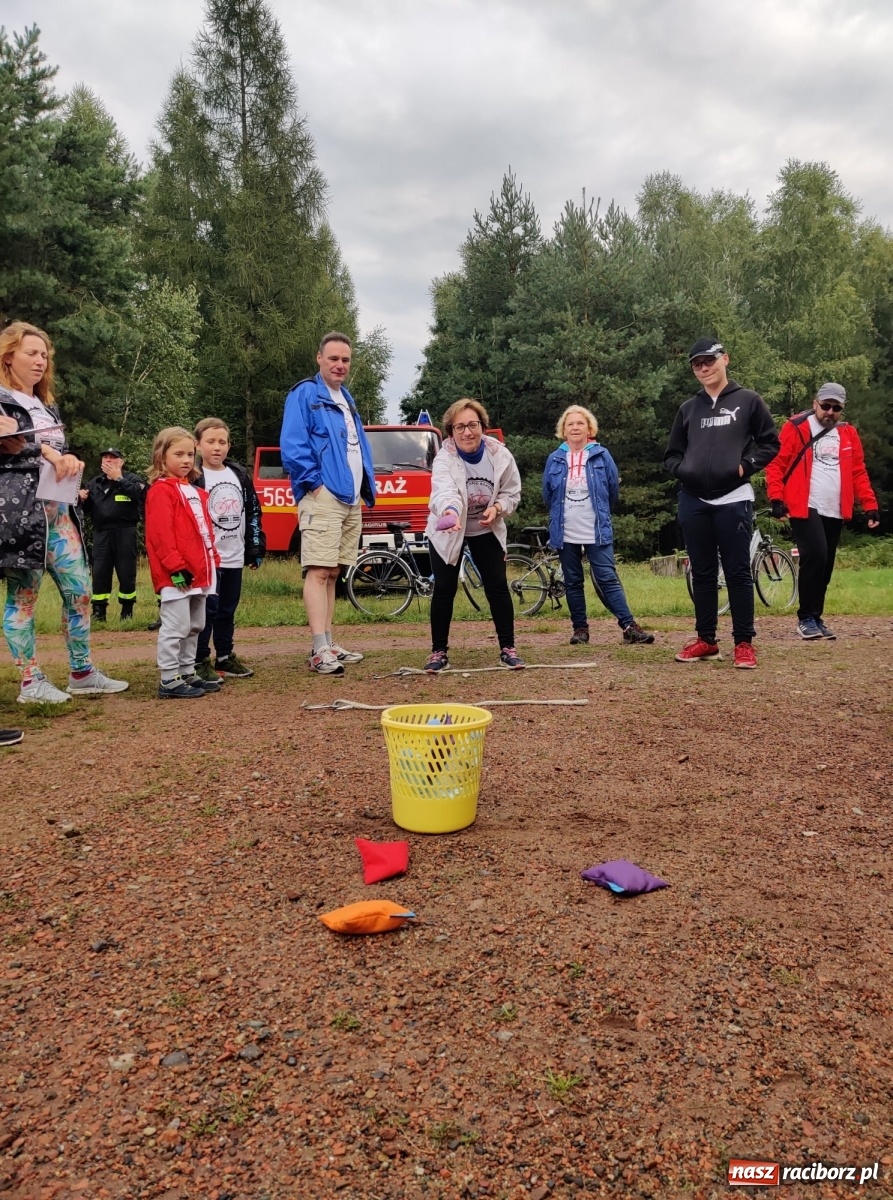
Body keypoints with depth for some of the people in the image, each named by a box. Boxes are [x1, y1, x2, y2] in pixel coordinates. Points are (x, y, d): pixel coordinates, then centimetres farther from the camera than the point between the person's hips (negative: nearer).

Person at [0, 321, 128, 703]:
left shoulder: (47, 407, 21)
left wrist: (69, 461, 0)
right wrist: (47, 452, -19)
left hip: (57, 510, 7)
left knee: (79, 589, 4)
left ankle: (82, 673, 12)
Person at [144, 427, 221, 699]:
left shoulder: (195, 492, 20)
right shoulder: (161, 490, -9)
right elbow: (161, 533, -17)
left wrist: (212, 559, 16)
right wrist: (176, 567, -22)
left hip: (199, 572, 10)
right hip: (177, 575, -10)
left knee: (194, 626, 16)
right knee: (176, 627, -7)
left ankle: (187, 674, 26)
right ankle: (169, 681, -1)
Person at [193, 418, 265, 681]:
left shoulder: (240, 475, 12)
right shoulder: (194, 479, -6)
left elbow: (253, 513, 15)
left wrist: (256, 548, 11)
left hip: (234, 558, 6)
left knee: (227, 610, 14)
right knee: (207, 609, -6)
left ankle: (225, 658, 25)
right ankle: (200, 662, 2)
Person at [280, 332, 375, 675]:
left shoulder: (347, 399, 21)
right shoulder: (304, 394, -4)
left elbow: (360, 447, 23)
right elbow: (292, 446, -14)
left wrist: (367, 486, 10)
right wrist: (314, 482, -16)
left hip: (351, 499, 8)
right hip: (323, 497, -8)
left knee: (332, 573, 11)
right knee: (319, 571, -13)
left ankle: (328, 644, 16)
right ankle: (320, 651, -15)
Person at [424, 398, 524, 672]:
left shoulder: (500, 455, -14)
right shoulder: (444, 459, -24)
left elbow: (512, 493, -2)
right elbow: (444, 491, -46)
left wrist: (497, 508, -24)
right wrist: (449, 512, -68)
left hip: (486, 530, 2)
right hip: (447, 531, -2)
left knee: (498, 587, -2)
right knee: (444, 590, -3)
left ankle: (507, 648, 9)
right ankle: (439, 651, 8)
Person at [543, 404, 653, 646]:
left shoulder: (601, 456, -1)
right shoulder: (554, 459, 4)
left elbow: (613, 490, 7)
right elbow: (547, 495, 15)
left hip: (597, 531, -2)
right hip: (565, 533, 2)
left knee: (608, 579, -7)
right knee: (573, 583, 7)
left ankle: (629, 627, -7)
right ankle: (580, 628, 16)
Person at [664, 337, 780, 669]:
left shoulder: (748, 401, 5)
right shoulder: (688, 408, 14)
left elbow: (770, 443, 6)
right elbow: (672, 454, 17)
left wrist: (746, 466, -8)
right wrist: (682, 470, -3)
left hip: (733, 499, -3)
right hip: (693, 501, 3)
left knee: (738, 573, -2)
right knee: (702, 573, 8)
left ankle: (744, 643, 5)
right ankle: (706, 640, 17)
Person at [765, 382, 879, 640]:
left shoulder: (848, 434, 14)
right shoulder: (796, 428, -1)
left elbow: (858, 473, 16)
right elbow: (776, 464, -4)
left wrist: (870, 505, 7)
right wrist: (776, 498, -15)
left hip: (834, 512, 6)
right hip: (805, 509, -6)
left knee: (825, 565, 8)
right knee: (815, 556, -19)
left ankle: (815, 618, 18)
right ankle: (806, 618, -7)